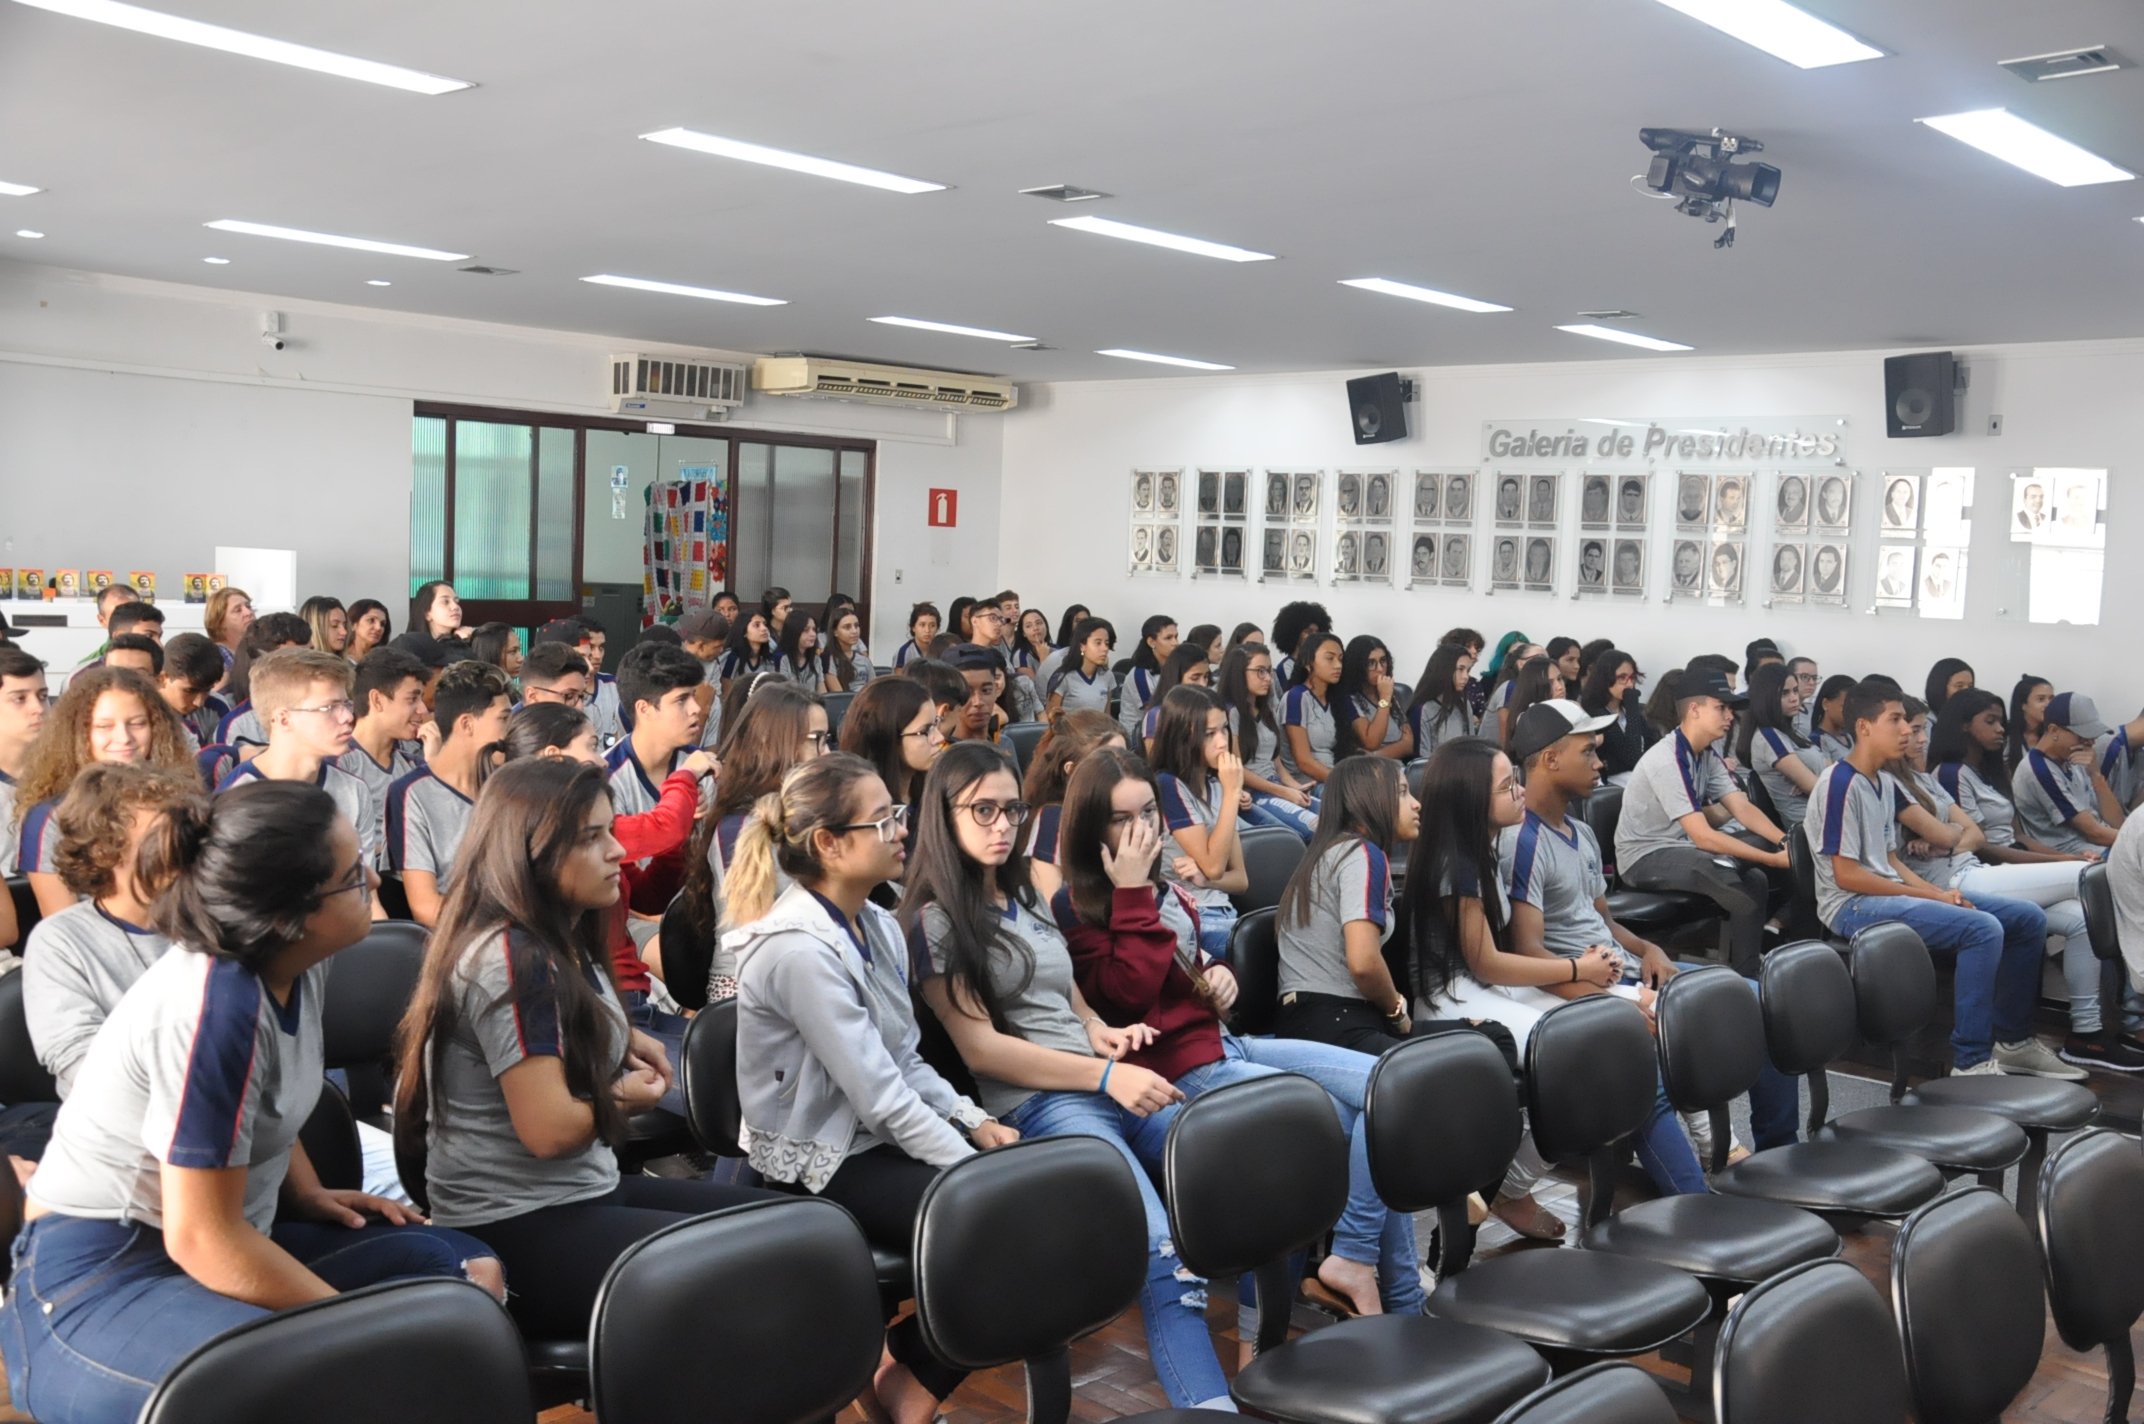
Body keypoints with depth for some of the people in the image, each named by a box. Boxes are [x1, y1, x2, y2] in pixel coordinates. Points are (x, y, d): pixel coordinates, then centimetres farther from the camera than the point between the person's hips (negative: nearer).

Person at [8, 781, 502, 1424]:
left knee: (474, 1272, 3)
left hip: (220, 1234, 9)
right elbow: (201, 1240, -25)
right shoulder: (217, 1007, -27)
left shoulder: (294, 962, -2)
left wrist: (308, 1195, 6)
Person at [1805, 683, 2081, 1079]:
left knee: (2028, 918, 5)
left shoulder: (1884, 781, 14)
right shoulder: (1840, 783, -15)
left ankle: (2013, 1040, 16)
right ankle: (1971, 1062, -21)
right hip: (1852, 905, -10)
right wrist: (1930, 895, -14)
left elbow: (1888, 859, 16)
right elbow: (1846, 874, -18)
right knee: (1982, 929, -29)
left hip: (1889, 895, 10)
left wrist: (1938, 893, -2)